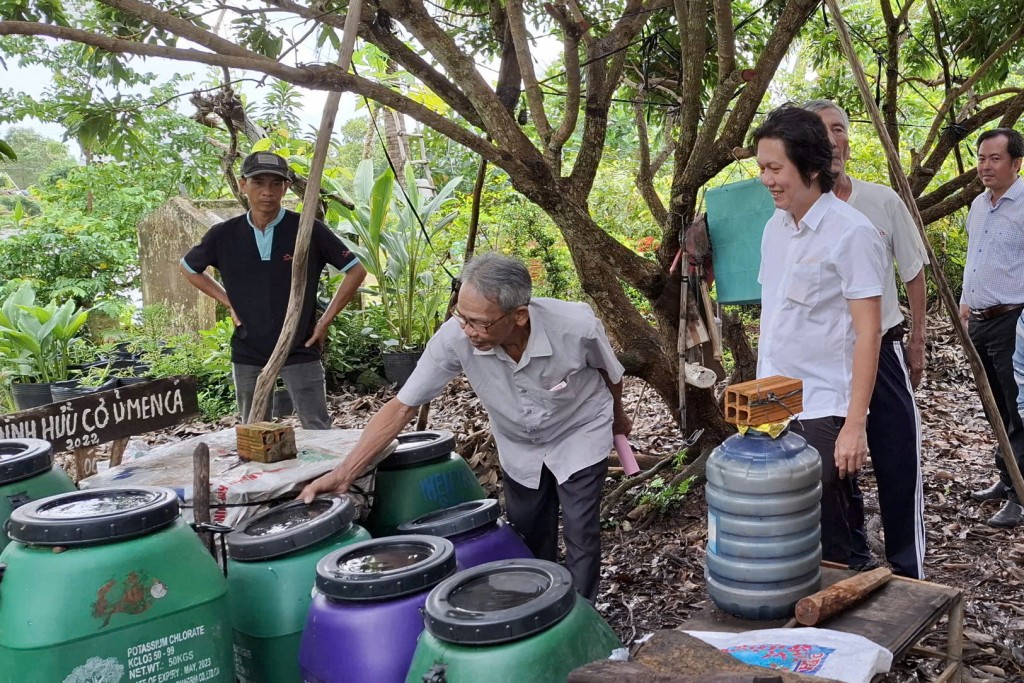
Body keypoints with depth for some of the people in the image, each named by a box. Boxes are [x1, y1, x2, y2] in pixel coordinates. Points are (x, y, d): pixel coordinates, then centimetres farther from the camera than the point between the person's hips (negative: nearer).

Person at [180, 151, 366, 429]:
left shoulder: (309, 230, -10)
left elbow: (356, 270, -2)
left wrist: (325, 321, -4)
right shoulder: (224, 235, -2)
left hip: (300, 351, -3)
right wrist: (227, 301, 5)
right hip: (247, 354, 3)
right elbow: (188, 268, 17)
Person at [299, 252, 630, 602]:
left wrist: (617, 416, 10)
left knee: (580, 534, -3)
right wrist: (345, 472, -29)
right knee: (527, 537, 13)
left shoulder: (576, 326, -35)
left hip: (579, 434, -2)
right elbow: (402, 405, -24)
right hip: (518, 445, 2)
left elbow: (610, 371, -11)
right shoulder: (454, 337, -32)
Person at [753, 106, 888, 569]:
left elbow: (868, 333, -14)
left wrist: (855, 424, -17)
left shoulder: (852, 233, -12)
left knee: (836, 543, 3)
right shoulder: (775, 227, 9)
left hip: (823, 413, -6)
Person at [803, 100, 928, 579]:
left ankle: (909, 574, 20)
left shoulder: (883, 202, -2)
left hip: (883, 350, 0)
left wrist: (917, 342, 8)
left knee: (899, 466, 4)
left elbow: (913, 274, 7)